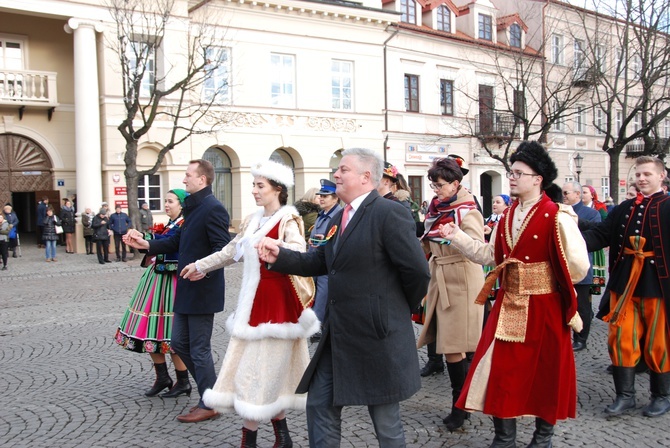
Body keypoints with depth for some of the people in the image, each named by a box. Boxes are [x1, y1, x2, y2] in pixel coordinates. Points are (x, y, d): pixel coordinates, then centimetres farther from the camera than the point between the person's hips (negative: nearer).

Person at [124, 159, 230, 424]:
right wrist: (147, 245, 11)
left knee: (199, 349, 0)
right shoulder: (192, 207, 14)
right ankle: (210, 391, 29)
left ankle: (209, 404, 15)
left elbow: (222, 248, -22)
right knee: (180, 343, 16)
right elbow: (178, 242, 19)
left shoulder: (213, 209, -16)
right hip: (186, 291, 10)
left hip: (203, 291, -10)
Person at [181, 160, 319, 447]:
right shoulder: (253, 221, 14)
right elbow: (231, 251, 27)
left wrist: (272, 246, -45)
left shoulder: (288, 220, -8)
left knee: (262, 370, -2)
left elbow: (298, 250, -27)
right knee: (270, 369, 10)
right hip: (253, 300, 7)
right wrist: (201, 265, 36)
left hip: (277, 300, -7)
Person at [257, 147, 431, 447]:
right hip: (337, 335, 9)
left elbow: (417, 270, -19)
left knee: (386, 421, 8)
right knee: (319, 406, 16)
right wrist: (279, 256, -2)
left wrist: (401, 309, -2)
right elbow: (318, 263, 13)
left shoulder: (389, 213, -17)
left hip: (377, 335, -8)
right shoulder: (339, 218, 12)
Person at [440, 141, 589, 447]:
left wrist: (546, 282, -2)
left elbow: (578, 266, -15)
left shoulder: (557, 217, -14)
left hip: (543, 307, -6)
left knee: (544, 373, 10)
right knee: (501, 368, 8)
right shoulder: (507, 216, 8)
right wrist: (457, 237, 4)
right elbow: (489, 254, 10)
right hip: (508, 305, 6)